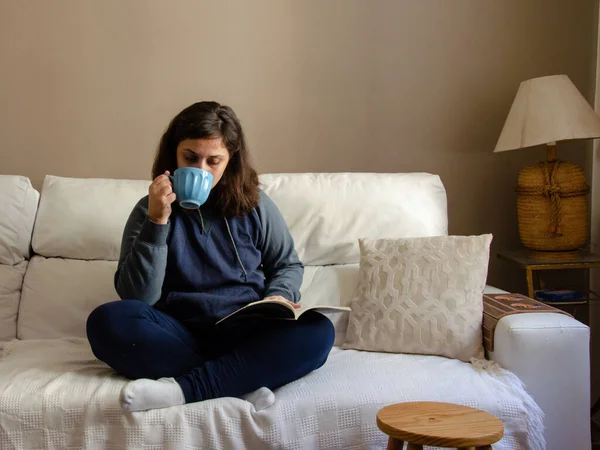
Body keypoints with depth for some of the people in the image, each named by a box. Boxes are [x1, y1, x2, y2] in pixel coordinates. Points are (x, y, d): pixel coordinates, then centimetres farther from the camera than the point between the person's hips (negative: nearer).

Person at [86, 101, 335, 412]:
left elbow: (288, 265, 18)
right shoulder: (150, 211, 4)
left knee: (317, 332, -28)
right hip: (179, 336, 0)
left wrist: (278, 297, -4)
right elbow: (137, 296, -7)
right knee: (108, 321, -29)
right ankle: (242, 383, -29)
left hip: (246, 333, 1)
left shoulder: (254, 206, 7)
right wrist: (156, 221, -15)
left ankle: (182, 388, -32)